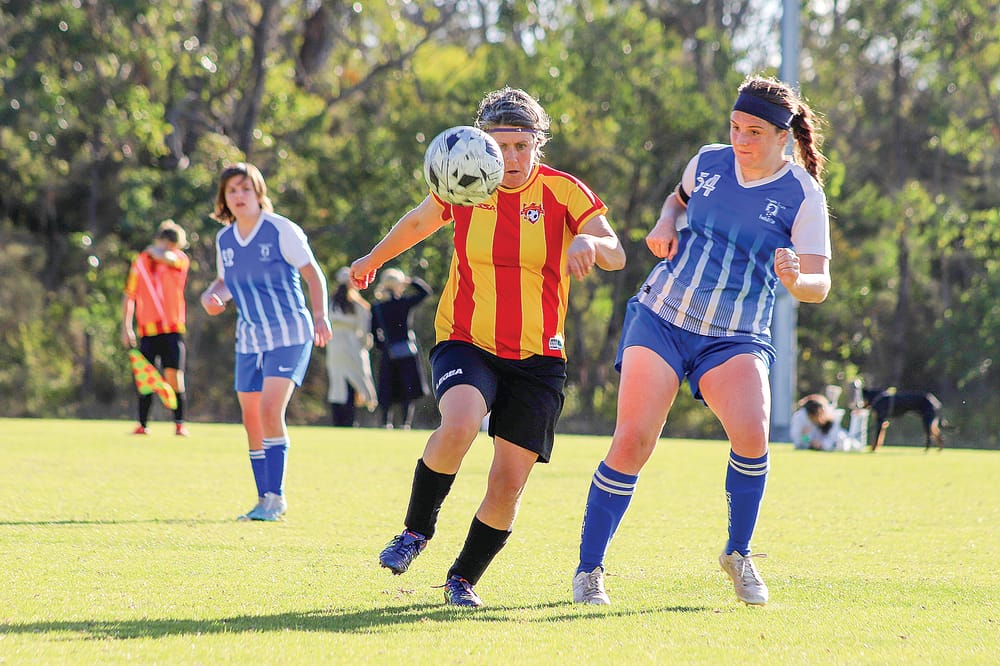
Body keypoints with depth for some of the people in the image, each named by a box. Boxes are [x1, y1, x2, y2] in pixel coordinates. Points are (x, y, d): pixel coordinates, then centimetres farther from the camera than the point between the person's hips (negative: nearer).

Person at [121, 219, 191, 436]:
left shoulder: (181, 260, 3)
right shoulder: (140, 263, 8)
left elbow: (167, 257, -22)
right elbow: (129, 296, 14)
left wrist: (154, 251, 0)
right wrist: (126, 328, 8)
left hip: (173, 329, -1)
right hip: (148, 331, 1)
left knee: (174, 376, -7)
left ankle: (180, 424, 0)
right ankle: (143, 424, 5)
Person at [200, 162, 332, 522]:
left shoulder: (281, 230, -10)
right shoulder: (224, 239, 6)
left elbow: (313, 274, -7)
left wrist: (320, 316, -19)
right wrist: (211, 296, -3)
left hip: (289, 334, -6)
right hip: (250, 340, 6)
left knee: (270, 410, -20)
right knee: (251, 419, 5)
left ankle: (276, 496, -14)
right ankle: (264, 499, 16)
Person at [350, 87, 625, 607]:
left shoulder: (563, 191, -6)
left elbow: (615, 255, -17)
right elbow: (418, 222, 20)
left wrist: (589, 243, -40)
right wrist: (373, 260, 35)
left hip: (538, 359, 1)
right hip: (465, 344, -1)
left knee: (508, 485, -2)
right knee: (458, 426, -32)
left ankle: (464, 577, 23)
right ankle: (416, 529, -8)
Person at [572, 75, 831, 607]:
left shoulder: (802, 195, -7)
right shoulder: (709, 162, 3)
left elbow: (819, 286, -12)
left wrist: (795, 279, -35)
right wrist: (664, 224, 4)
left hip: (735, 338, -2)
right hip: (660, 318, 2)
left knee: (751, 433, -27)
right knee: (632, 442, -12)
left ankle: (739, 553, -2)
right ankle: (588, 569, 2)